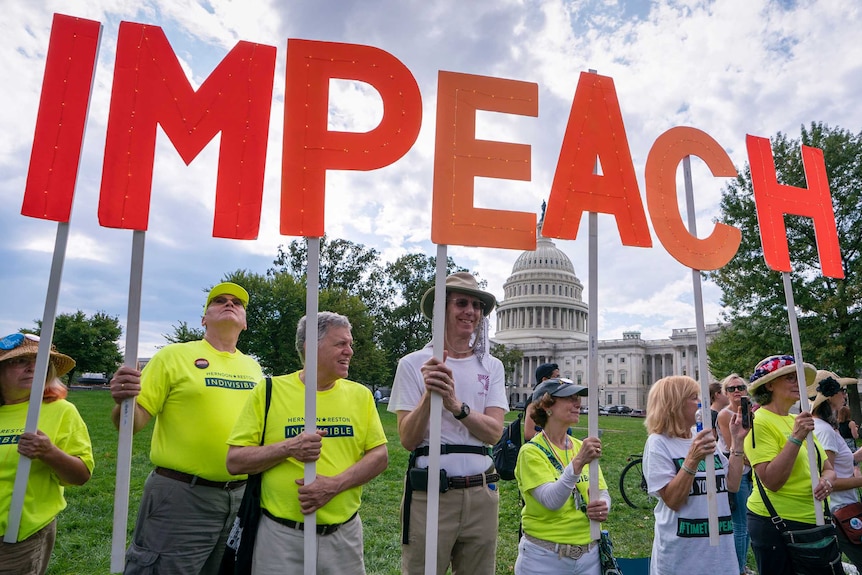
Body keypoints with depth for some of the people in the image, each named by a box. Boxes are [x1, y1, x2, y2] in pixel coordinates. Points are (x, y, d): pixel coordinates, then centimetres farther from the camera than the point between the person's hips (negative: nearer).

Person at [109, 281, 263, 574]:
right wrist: (123, 401, -29)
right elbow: (133, 422, -7)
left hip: (241, 495, 5)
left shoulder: (253, 367, 8)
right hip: (181, 496, -5)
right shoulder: (175, 355, -5)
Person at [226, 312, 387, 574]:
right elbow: (235, 461, -5)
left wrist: (335, 484, -16)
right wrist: (288, 448, -20)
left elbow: (379, 456, -1)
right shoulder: (269, 391, -5)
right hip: (281, 533, -2)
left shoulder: (360, 394, 2)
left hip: (344, 533, 2)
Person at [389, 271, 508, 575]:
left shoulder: (491, 366, 5)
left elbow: (494, 433, -7)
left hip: (481, 493, 3)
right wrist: (428, 396, -25)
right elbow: (407, 441, -9)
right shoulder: (414, 363, -5)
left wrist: (457, 405, -24)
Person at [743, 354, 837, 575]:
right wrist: (795, 437, -25)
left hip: (813, 522, 8)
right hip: (775, 525, -8)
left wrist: (826, 480, -9)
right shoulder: (760, 422, -15)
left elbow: (828, 468, 14)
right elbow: (771, 482, -22)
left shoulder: (798, 421, 9)